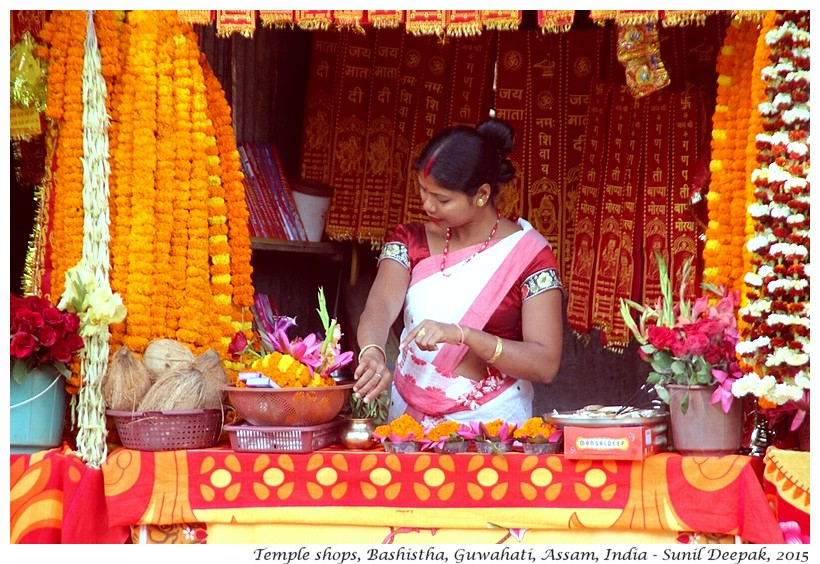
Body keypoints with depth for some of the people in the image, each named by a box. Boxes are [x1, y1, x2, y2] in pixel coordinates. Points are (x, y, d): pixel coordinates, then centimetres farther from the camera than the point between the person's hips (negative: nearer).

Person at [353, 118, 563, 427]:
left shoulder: (529, 254, -3)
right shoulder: (410, 241, 8)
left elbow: (546, 364, -10)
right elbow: (381, 306, -9)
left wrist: (460, 335, -21)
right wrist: (373, 352, -30)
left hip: (492, 430, -3)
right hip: (408, 424, 3)